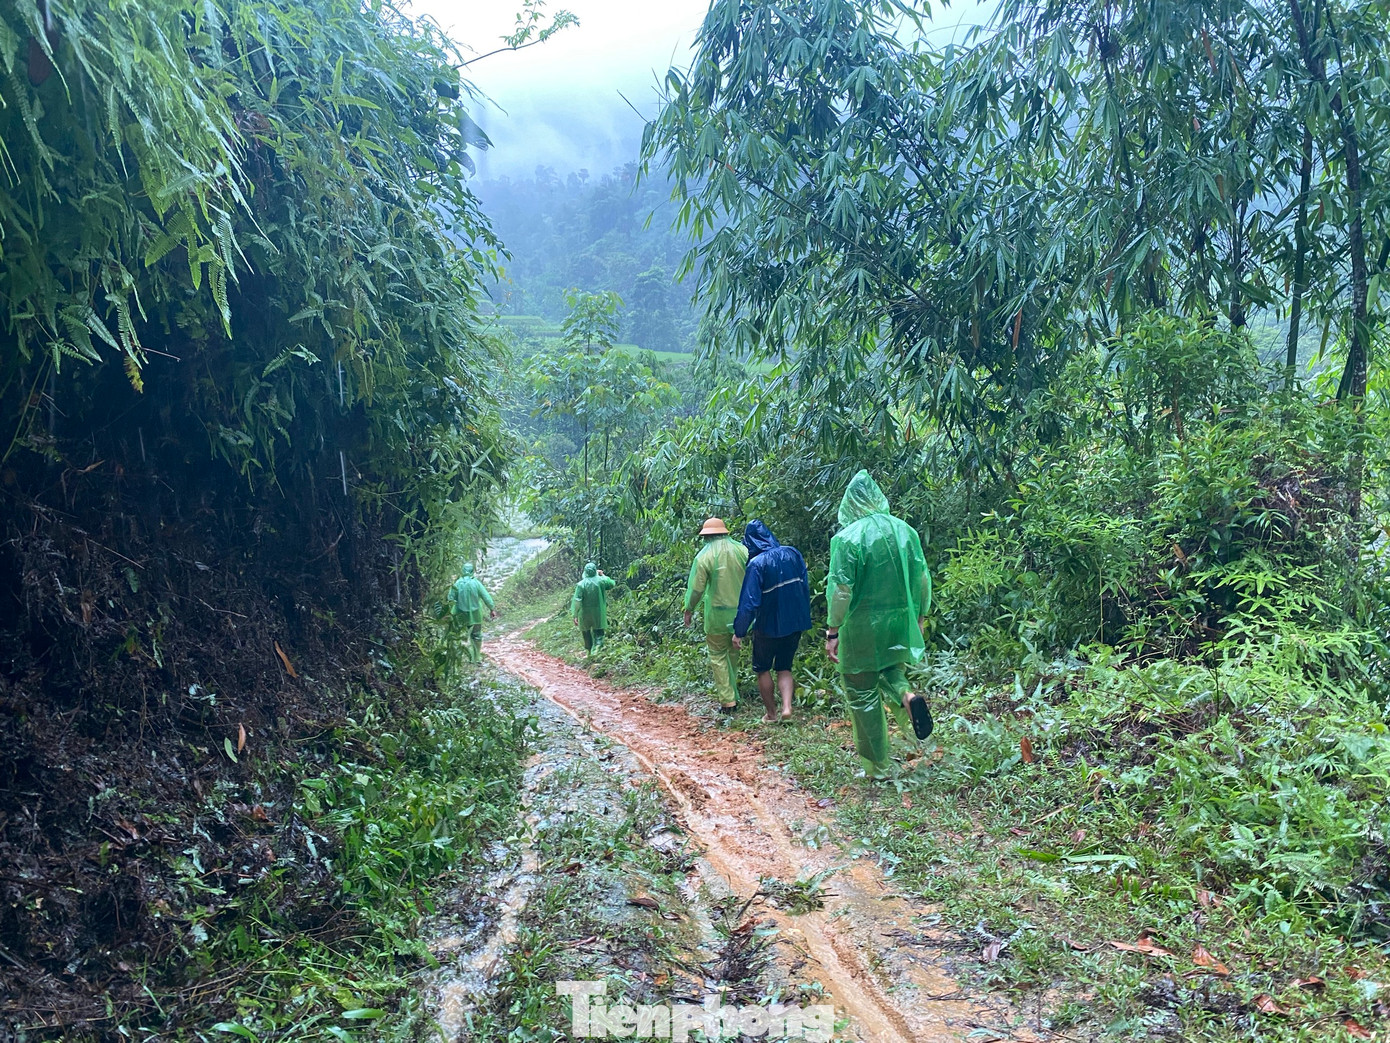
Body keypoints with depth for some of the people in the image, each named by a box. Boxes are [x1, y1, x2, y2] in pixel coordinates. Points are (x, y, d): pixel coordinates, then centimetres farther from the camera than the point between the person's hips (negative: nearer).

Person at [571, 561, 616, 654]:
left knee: (586, 632, 18)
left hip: (585, 614, 0)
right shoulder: (601, 581, -9)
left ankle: (589, 650, 28)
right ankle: (597, 645, -23)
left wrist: (575, 615, -11)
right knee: (598, 632, 3)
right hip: (598, 614, 0)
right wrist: (603, 575, 21)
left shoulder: (581, 584, -12)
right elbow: (611, 584, 12)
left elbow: (576, 601, -15)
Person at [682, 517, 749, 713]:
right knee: (733, 654, 20)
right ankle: (733, 695, 31)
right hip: (740, 612, 4)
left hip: (717, 616, -4)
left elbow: (696, 588, -9)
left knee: (718, 656, 5)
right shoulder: (742, 550, 0)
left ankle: (728, 701, -1)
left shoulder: (704, 556, -10)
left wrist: (689, 610, 6)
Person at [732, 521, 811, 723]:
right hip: (795, 624, 5)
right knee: (784, 668, 18)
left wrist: (739, 632, -11)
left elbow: (749, 602, -19)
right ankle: (787, 707, 0)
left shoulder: (757, 564, -18)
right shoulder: (793, 554, -3)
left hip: (769, 627, -5)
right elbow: (806, 587, 4)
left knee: (763, 669, 16)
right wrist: (804, 620, 15)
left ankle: (771, 712, 20)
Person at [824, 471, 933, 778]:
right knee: (890, 671, 26)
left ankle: (877, 767, 15)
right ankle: (905, 697, -8)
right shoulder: (905, 530, 1)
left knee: (863, 695, 8)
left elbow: (841, 590, -15)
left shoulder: (848, 537, -14)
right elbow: (923, 579, 6)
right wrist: (919, 616, 19)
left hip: (862, 629, -5)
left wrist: (833, 631, -7)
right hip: (900, 625, 5)